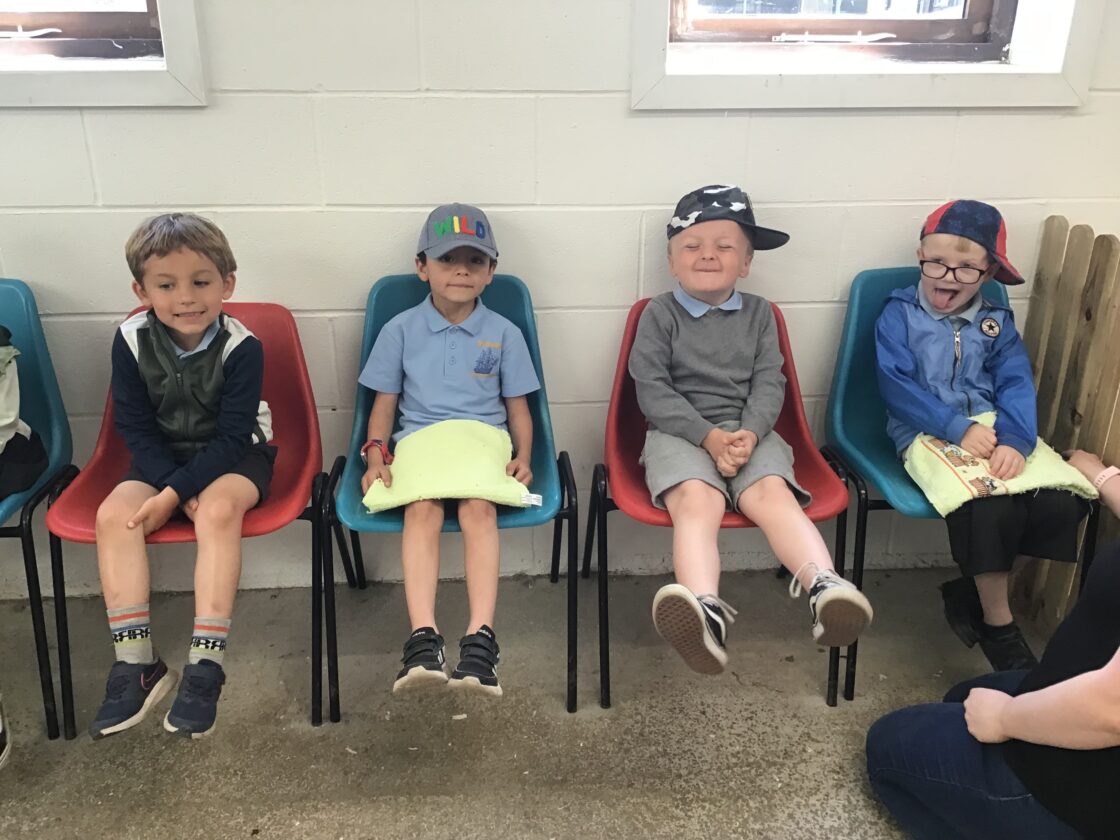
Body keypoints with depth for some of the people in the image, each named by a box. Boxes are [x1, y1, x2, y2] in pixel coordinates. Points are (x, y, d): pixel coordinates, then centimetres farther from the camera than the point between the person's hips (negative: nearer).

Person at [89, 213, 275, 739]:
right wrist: (169, 482, -18)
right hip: (163, 456, 4)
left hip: (232, 456, -4)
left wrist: (176, 492, -26)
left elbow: (231, 438, -19)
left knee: (218, 509, -34)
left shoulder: (241, 347, -19)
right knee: (114, 513, -22)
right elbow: (135, 426, -4)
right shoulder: (132, 340, -9)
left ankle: (204, 665, -30)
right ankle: (136, 664, -18)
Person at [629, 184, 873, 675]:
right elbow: (653, 390, -3)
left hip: (748, 430, 3)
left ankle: (825, 588, -45)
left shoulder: (758, 313, 15)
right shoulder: (660, 314, 7)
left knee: (771, 492, -28)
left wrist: (749, 433, -15)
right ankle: (707, 613, -53)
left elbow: (769, 383, 6)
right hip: (679, 432, -2)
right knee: (697, 499, -32)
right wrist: (708, 435, -15)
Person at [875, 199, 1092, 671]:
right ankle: (999, 627, -6)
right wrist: (959, 428, -19)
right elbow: (896, 385, -8)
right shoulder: (899, 315, 4)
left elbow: (1017, 385, 2)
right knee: (992, 508, -30)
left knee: (1060, 504, -19)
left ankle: (971, 592, 3)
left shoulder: (997, 323, 16)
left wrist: (1015, 440, -18)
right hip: (929, 434, -5)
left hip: (997, 432, 5)